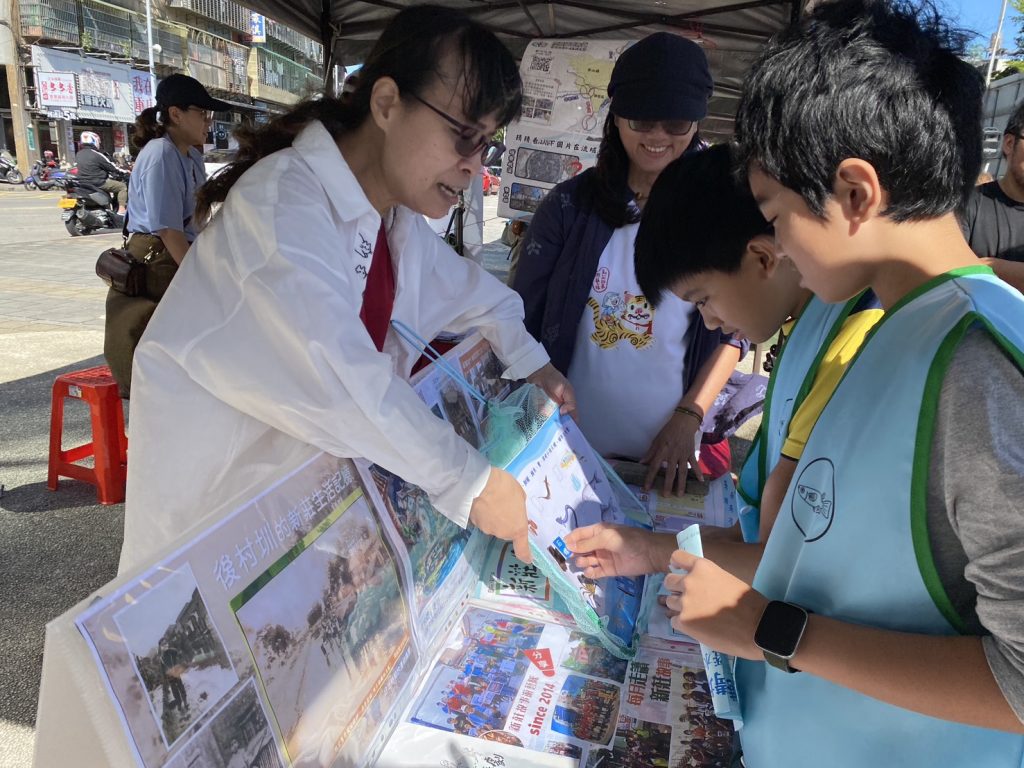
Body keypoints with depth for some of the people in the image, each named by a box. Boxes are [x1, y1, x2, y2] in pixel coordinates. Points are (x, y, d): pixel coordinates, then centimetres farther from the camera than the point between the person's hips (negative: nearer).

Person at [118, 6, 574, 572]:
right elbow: (342, 375, -37)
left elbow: (471, 290, 17)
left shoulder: (398, 216, 2)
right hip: (216, 489, -7)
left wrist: (531, 363, 3)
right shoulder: (281, 203, -26)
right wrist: (467, 483, -35)